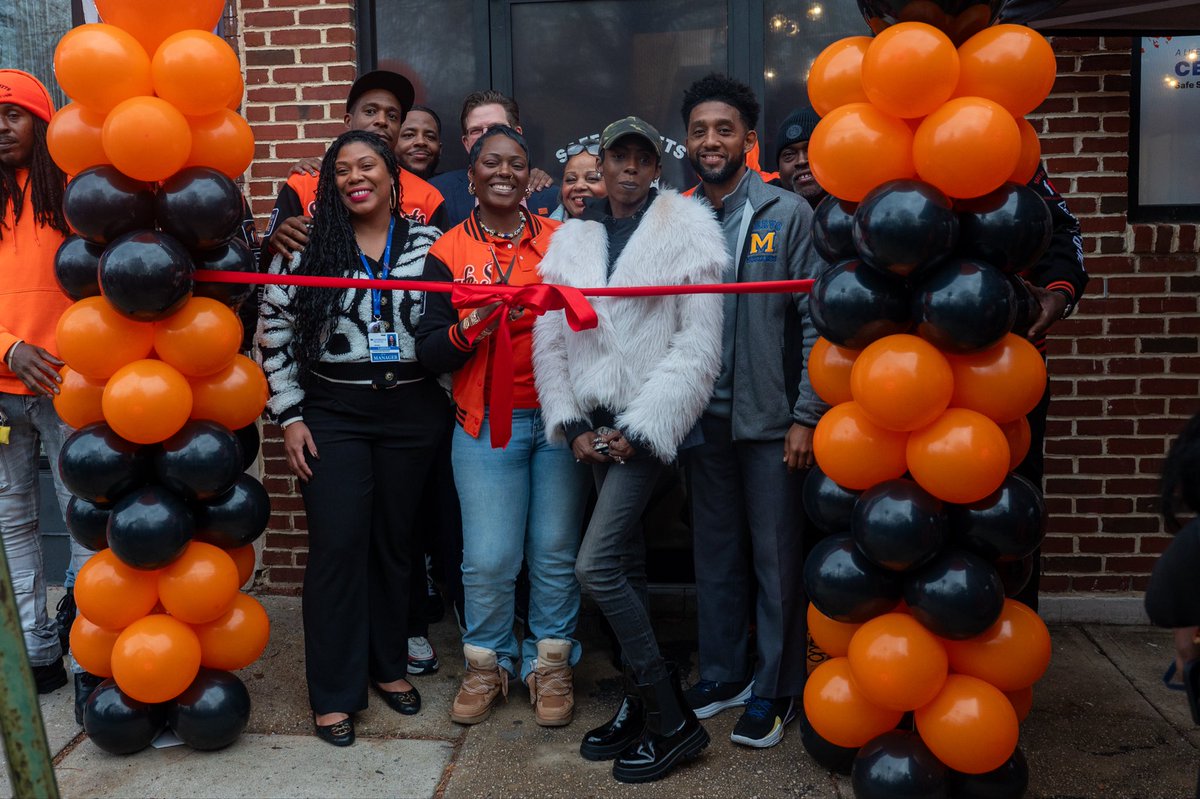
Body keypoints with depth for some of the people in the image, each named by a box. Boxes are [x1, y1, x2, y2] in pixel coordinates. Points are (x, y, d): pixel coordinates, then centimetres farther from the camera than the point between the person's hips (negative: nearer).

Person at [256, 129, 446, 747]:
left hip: (413, 412, 2)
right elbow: (275, 334, 1)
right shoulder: (306, 246, 0)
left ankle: (388, 665, 29)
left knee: (394, 539, 11)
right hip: (333, 413, -1)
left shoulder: (429, 244, 4)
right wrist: (290, 417, -3)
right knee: (337, 545, -3)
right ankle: (334, 692, 10)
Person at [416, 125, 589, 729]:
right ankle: (488, 662, 21)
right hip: (488, 425, -1)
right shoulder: (449, 252, 3)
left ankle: (551, 662, 23)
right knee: (488, 558, -2)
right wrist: (472, 326, -20)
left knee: (556, 552, 4)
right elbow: (430, 354, -2)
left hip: (561, 417, 1)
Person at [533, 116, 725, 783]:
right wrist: (572, 424, -4)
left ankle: (673, 721, 0)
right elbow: (549, 341, 7)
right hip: (596, 422, 5)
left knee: (596, 565, -13)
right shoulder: (572, 241, 10)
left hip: (651, 420, -5)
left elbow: (699, 348, -10)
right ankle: (643, 701, 25)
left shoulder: (685, 233, -4)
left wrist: (639, 429, -14)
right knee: (626, 563, 10)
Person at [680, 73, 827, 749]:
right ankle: (723, 674, 29)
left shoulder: (788, 214, -3)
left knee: (776, 555, 5)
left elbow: (816, 321, -7)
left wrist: (806, 416, -12)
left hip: (770, 416, -4)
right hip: (703, 416, 4)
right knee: (716, 553, 14)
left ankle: (776, 687, 20)